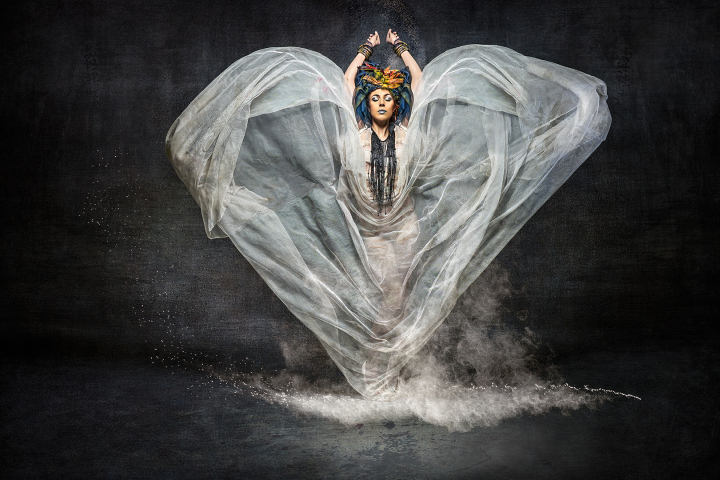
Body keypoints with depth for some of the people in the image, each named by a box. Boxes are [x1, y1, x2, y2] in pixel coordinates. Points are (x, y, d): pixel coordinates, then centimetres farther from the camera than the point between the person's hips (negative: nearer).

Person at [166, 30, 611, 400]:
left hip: (405, 228, 0)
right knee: (364, 296, 3)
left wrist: (400, 47, 16)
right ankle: (370, 376, 12)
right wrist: (367, 49, 16)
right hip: (362, 229, 0)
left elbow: (419, 80, 6)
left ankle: (392, 372, 11)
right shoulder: (356, 132, 0)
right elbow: (347, 81, 5)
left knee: (400, 296, 1)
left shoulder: (408, 131, 1)